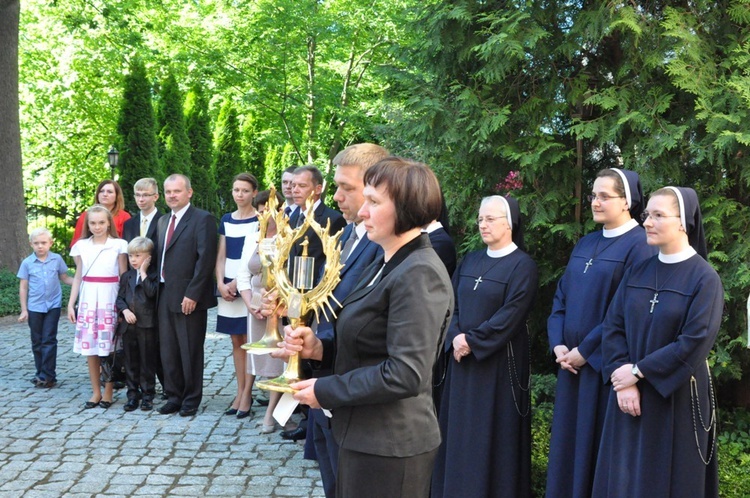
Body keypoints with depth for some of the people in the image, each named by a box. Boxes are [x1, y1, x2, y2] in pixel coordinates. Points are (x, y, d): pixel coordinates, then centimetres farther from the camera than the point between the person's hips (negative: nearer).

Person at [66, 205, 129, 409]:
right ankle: (96, 392, 15)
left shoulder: (118, 245, -1)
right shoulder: (81, 246, 8)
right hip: (88, 299, 3)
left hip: (110, 299, -3)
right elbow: (78, 277, 13)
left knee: (109, 346, -2)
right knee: (90, 347, 4)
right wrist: (71, 304, 9)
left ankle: (108, 392, 10)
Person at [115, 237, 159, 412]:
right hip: (128, 324, 5)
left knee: (147, 361, 2)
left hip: (147, 324, -4)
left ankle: (147, 395, 10)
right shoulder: (126, 276, 12)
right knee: (131, 361, 9)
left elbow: (151, 292, -20)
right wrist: (125, 310, -8)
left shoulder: (153, 276, -2)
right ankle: (133, 395, 17)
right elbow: (120, 297, 9)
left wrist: (143, 273, -13)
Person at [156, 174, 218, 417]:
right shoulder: (163, 221, 16)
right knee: (168, 350, 11)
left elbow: (206, 259, -15)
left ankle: (191, 399, 14)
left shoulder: (202, 219, -8)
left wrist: (192, 294, -18)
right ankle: (174, 396, 22)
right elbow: (160, 257, 17)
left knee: (190, 351, 2)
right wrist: (157, 291, 7)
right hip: (164, 295, 7)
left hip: (188, 298, -7)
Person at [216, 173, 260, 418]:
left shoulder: (259, 220, -4)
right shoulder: (226, 220, 13)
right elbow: (221, 255, 12)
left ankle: (247, 395, 3)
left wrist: (237, 283, -13)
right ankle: (240, 392, 14)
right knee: (236, 341, 8)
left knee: (248, 341, -3)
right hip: (227, 287, 5)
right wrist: (221, 283, -2)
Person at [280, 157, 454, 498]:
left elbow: (406, 374, -26)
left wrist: (325, 391, -17)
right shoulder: (386, 265, 10)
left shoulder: (419, 275, -20)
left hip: (389, 448, -9)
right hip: (362, 437, 9)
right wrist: (319, 348, -2)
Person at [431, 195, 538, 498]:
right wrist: (456, 337, -11)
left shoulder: (522, 265, -9)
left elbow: (511, 316, -17)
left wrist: (472, 340, -16)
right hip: (462, 359, 6)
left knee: (491, 435, 1)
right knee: (460, 431, 11)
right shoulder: (470, 261, 12)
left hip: (498, 363, -6)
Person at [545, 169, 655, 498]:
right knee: (567, 440, 12)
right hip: (572, 361, 7)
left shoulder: (639, 245, -10)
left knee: (597, 444, 2)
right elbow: (561, 297, 12)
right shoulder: (584, 245, 13)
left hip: (607, 364, -7)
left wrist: (584, 351, -15)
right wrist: (558, 345, -3)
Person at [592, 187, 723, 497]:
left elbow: (695, 343, -17)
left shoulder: (704, 279, -10)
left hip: (676, 398, -5)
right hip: (630, 393, 5)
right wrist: (622, 380, -12)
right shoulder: (637, 272, 5)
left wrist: (637, 371, -15)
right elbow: (613, 326, 1)